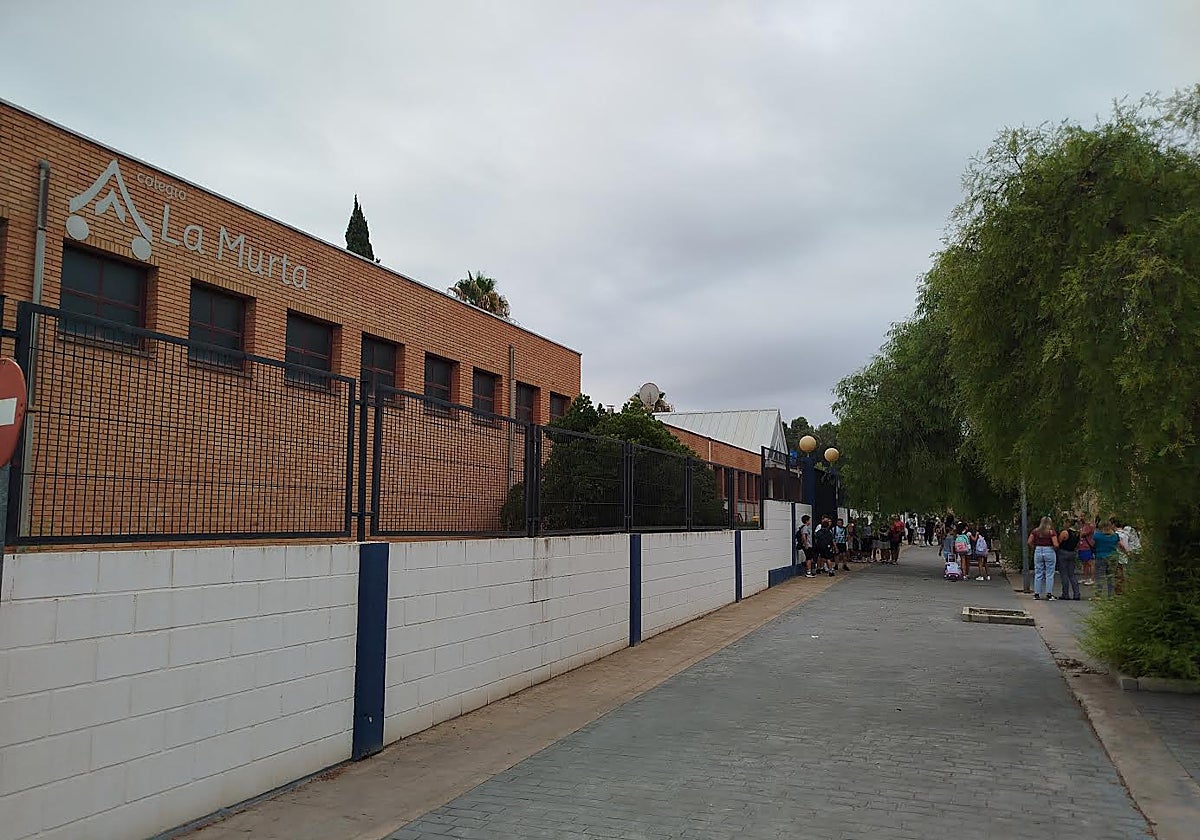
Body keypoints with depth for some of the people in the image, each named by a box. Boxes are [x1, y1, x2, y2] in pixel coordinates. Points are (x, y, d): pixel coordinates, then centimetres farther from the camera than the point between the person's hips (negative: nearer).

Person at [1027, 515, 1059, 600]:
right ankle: (1049, 594, 4)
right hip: (1049, 552, -3)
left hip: (1038, 551, 3)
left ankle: (1037, 594, 10)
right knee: (1049, 574, 4)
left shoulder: (1035, 531, 1)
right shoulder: (1051, 532, -9)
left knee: (1038, 574, 8)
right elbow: (1056, 544, -14)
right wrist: (1055, 547, 7)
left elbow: (1029, 542, -2)